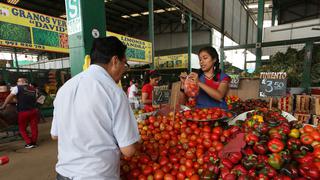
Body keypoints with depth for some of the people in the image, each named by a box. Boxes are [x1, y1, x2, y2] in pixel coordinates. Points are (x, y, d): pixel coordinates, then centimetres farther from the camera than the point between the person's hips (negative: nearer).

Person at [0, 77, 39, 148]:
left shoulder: (17, 88, 1)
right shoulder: (33, 89, 13)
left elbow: (10, 97, -5)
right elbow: (35, 99, 13)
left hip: (23, 112, -3)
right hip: (34, 110, 3)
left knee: (22, 128, 14)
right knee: (34, 127, 12)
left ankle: (29, 143, 11)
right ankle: (34, 142, 20)